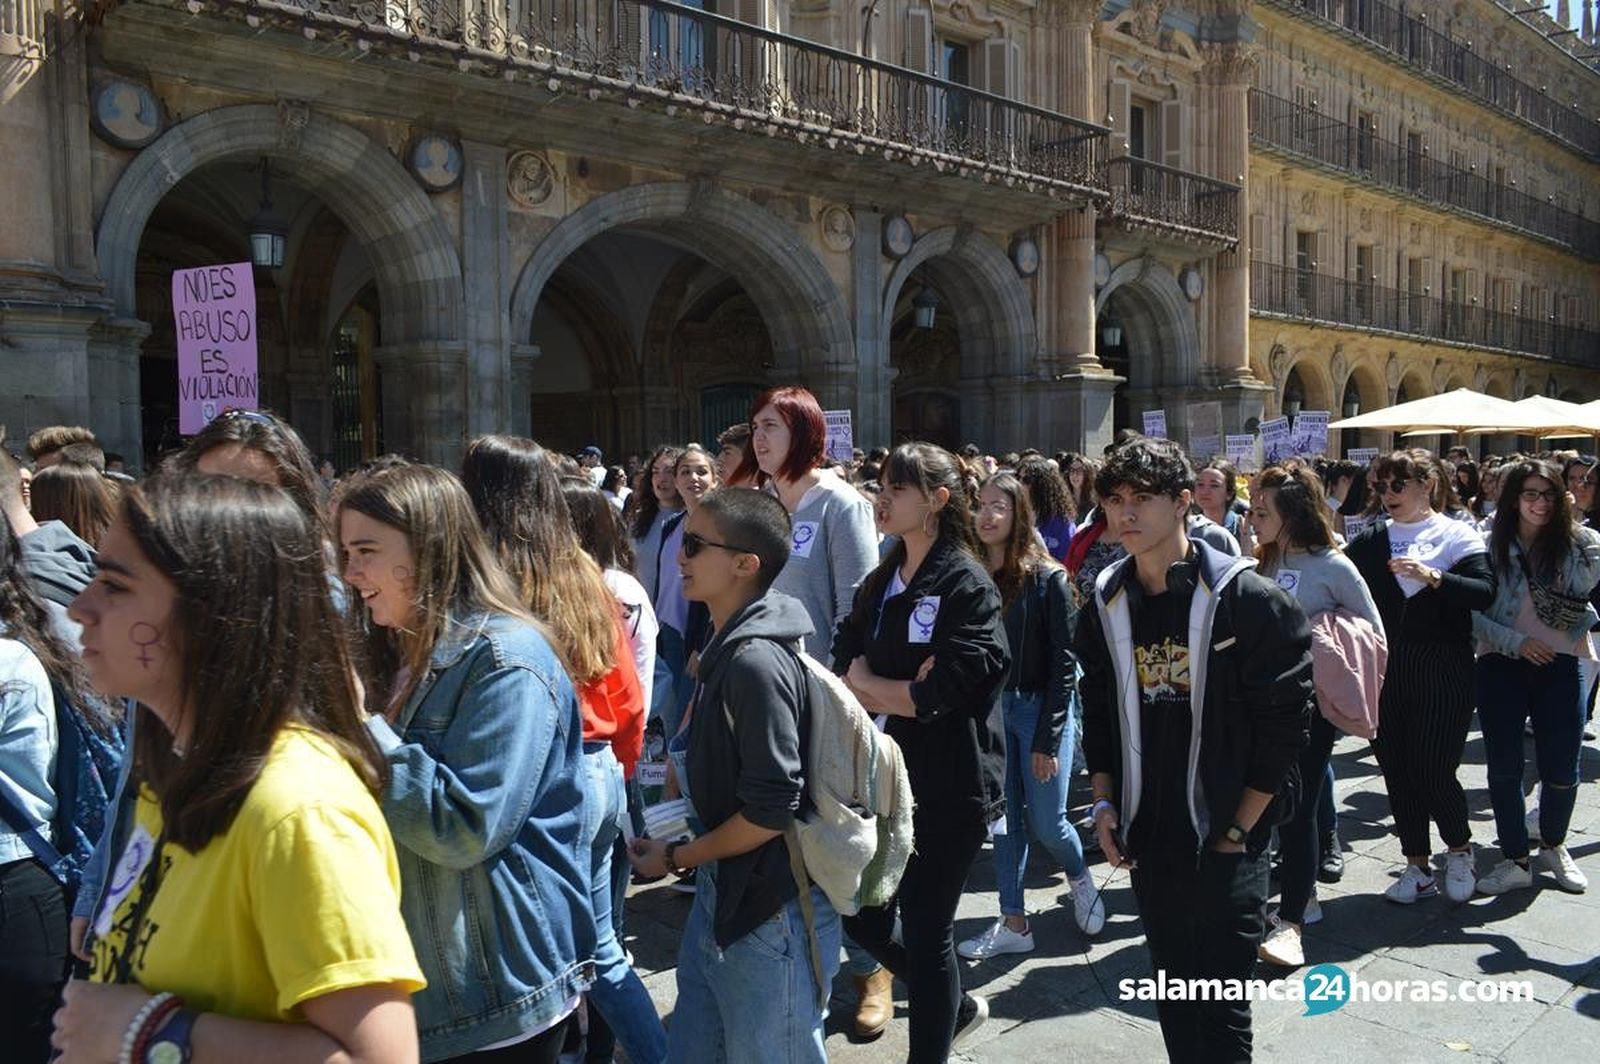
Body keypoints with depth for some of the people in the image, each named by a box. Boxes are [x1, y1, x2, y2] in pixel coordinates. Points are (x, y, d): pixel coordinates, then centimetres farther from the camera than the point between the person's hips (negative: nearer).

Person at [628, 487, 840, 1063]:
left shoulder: (755, 661, -23)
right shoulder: (730, 647, 6)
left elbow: (772, 809, -24)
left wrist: (678, 857, -12)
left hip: (770, 910, -9)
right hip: (724, 893, 9)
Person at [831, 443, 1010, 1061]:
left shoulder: (968, 585, -12)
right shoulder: (878, 584, 10)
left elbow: (943, 690, -22)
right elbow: (846, 669, 2)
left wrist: (871, 685, -9)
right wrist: (904, 691, -16)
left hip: (948, 787, -7)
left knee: (926, 930, 4)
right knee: (864, 920, 14)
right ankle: (957, 1007, 39)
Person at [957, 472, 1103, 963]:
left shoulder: (1047, 578, -10)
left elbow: (1064, 663, -10)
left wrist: (1048, 739, -13)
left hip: (1041, 708, -3)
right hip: (989, 708, 3)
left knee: (1047, 822, 3)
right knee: (1004, 819, 9)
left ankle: (1080, 878, 35)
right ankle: (1013, 923, 22)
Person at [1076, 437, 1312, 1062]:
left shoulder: (1249, 600, -13)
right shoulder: (1106, 606, 3)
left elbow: (1284, 721, -11)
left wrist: (1240, 829, -11)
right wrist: (1105, 804, 3)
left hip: (1227, 838, -5)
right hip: (1147, 836, 5)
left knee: (1220, 1007, 1)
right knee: (1172, 991, 17)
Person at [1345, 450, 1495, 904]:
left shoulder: (1456, 535, -1)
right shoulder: (1371, 541, 11)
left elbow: (1485, 592, -14)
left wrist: (1432, 576, -27)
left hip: (1443, 670, -4)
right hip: (1387, 670, 4)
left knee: (1434, 769, -4)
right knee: (1397, 769, 7)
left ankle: (1460, 849, 25)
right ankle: (1417, 868, 21)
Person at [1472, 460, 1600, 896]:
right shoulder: (1491, 547, -2)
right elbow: (1471, 611, -4)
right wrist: (1516, 641, -11)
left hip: (1561, 667, 0)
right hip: (1501, 666, 0)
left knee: (1560, 769, 7)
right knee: (1503, 767, 6)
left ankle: (1553, 846, 35)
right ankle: (1515, 861, 21)